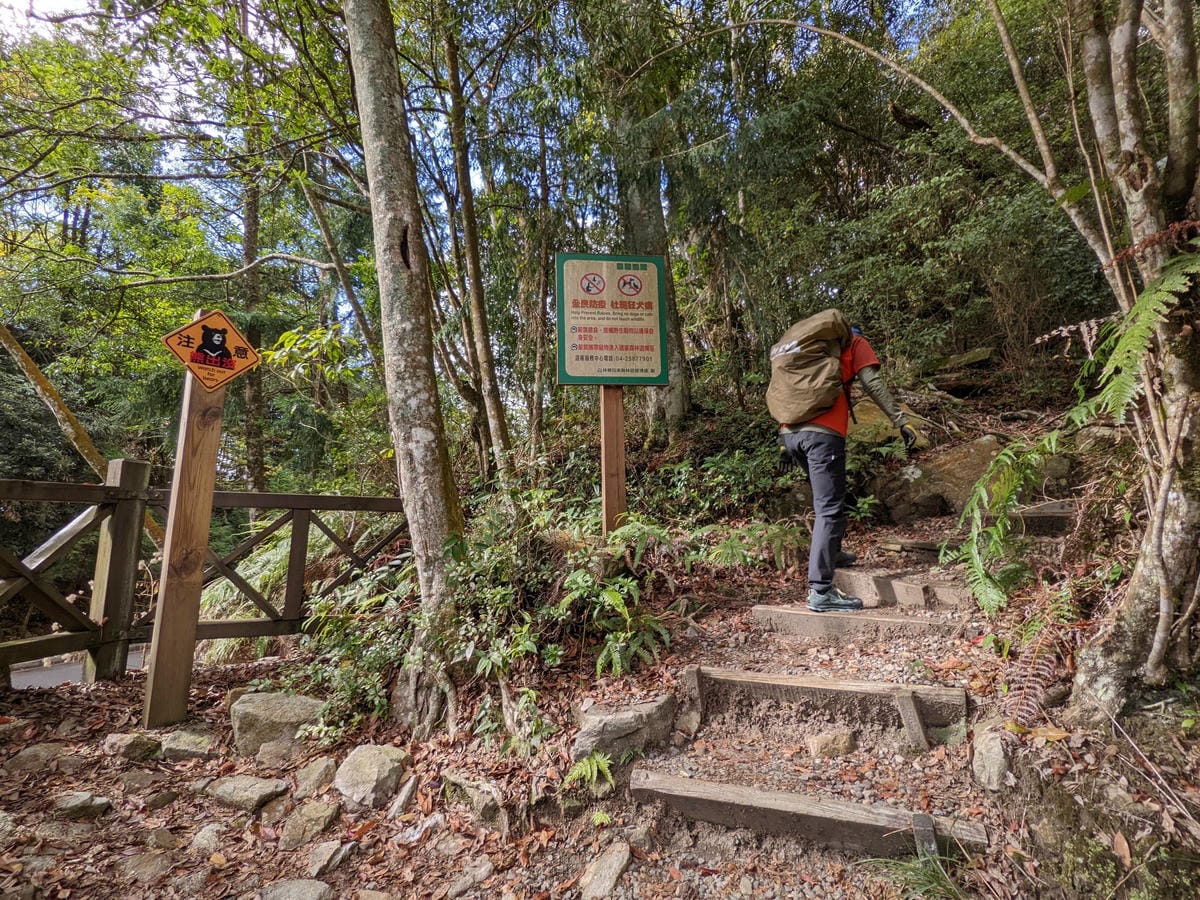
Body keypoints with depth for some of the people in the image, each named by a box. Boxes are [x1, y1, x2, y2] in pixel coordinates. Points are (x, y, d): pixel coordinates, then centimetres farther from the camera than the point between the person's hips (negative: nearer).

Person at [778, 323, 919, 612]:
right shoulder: (854, 342, 17)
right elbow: (873, 385, 1)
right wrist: (902, 421, 0)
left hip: (790, 431, 7)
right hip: (822, 432, -6)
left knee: (825, 498, 26)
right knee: (830, 509, -7)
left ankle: (831, 553, 37)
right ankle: (820, 591, -10)